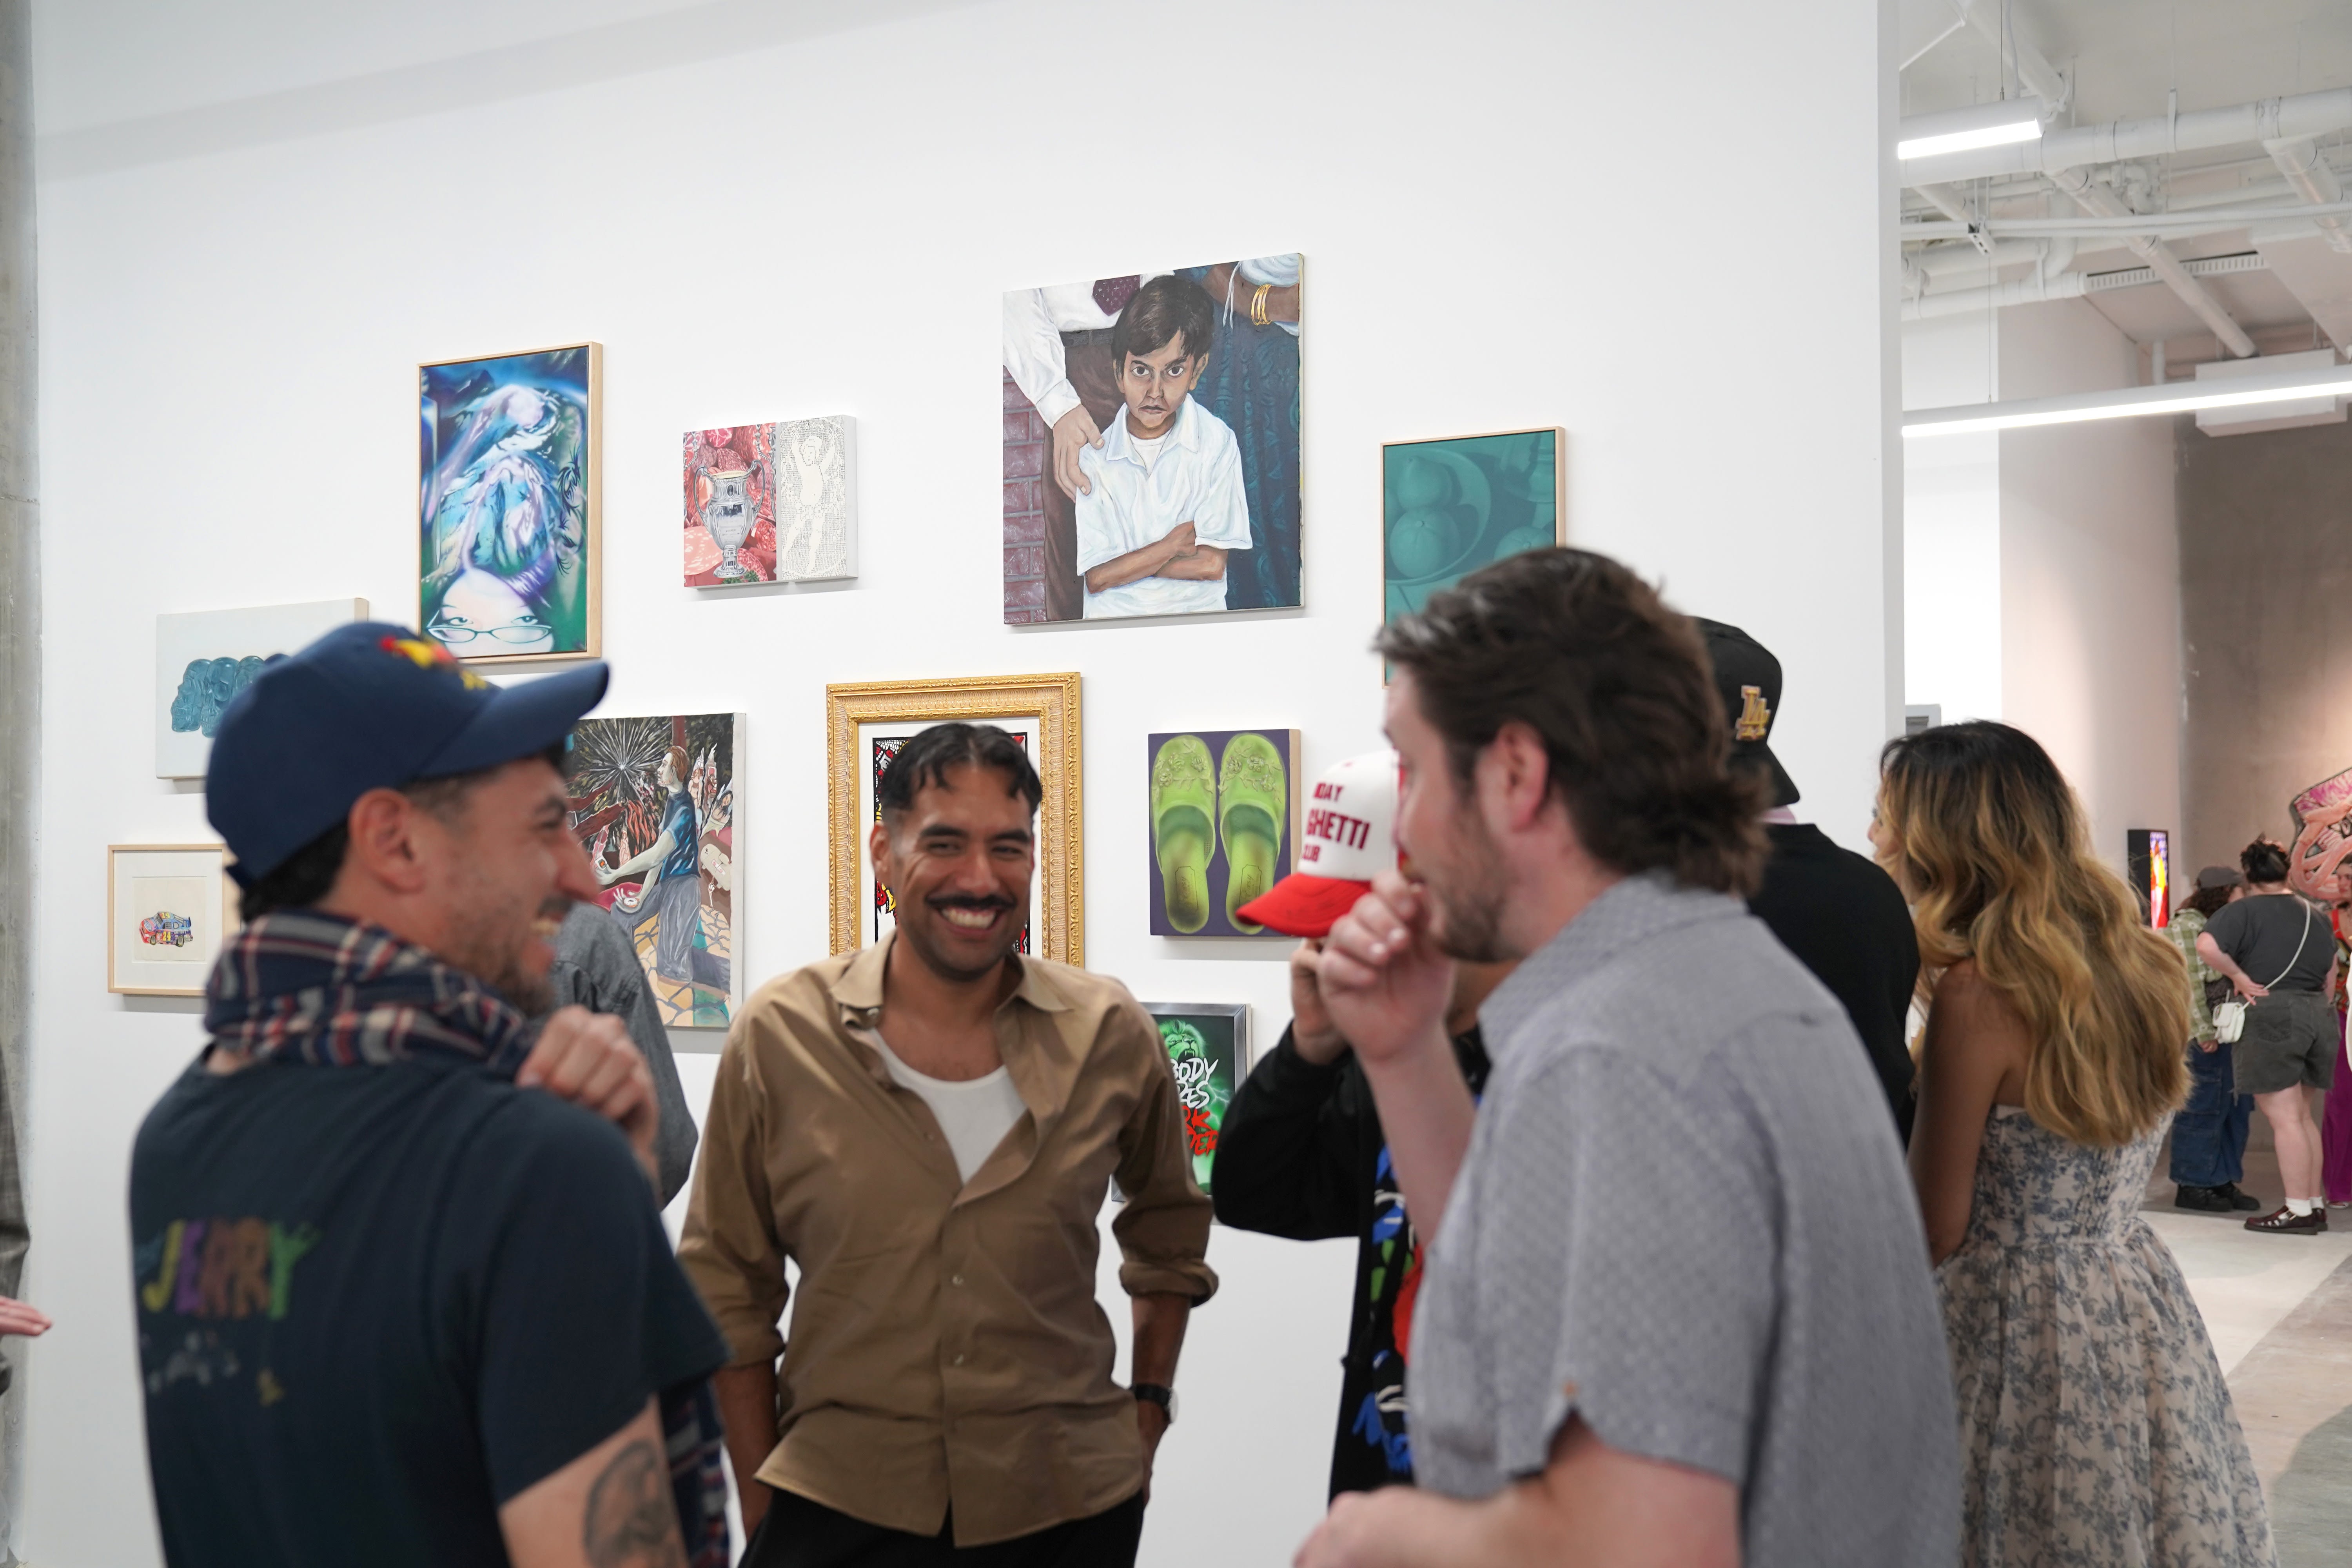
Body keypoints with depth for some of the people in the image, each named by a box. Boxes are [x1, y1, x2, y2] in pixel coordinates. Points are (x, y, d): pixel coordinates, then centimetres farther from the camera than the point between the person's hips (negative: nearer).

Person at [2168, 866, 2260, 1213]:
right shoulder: (2186, 925, -10)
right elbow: (2190, 982, -15)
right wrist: (2204, 1031, -17)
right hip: (2203, 1034, -9)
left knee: (2236, 1106, 9)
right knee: (2204, 1108, -4)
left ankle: (2223, 1181, 18)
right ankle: (2191, 1187, 5)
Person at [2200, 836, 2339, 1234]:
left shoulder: (2244, 911, -6)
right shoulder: (2313, 914, 16)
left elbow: (2206, 946, -22)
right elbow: (2331, 975, 20)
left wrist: (2240, 977, -11)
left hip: (2271, 1016, -7)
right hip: (2316, 1015, 7)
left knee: (2284, 1118, -3)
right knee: (2300, 1115, 16)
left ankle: (2299, 1211, -2)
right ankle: (2315, 1204, 18)